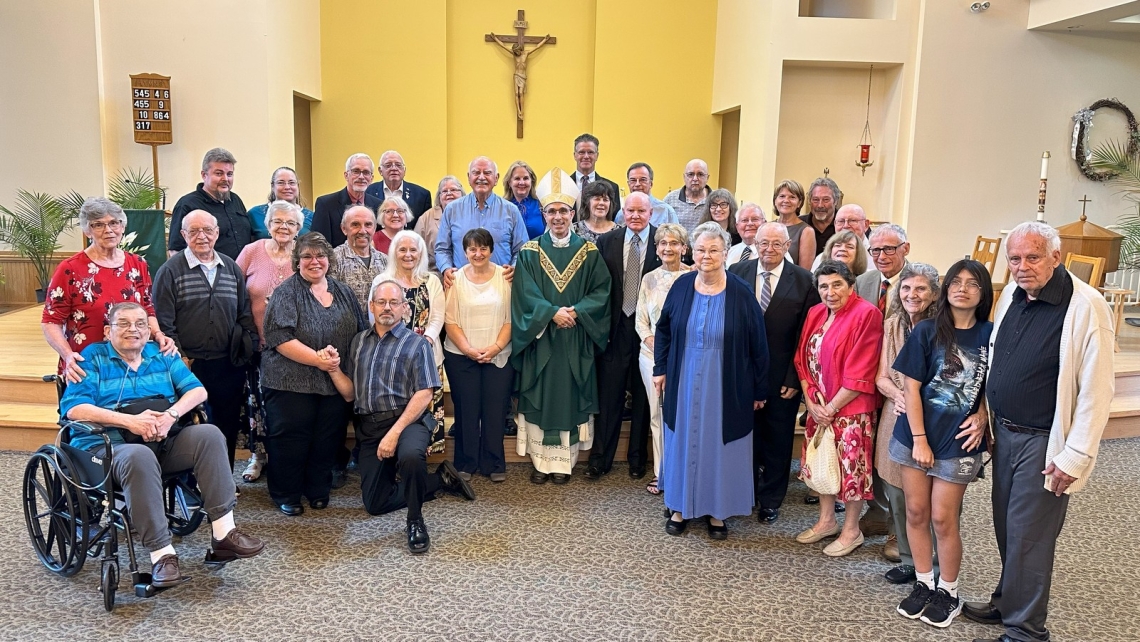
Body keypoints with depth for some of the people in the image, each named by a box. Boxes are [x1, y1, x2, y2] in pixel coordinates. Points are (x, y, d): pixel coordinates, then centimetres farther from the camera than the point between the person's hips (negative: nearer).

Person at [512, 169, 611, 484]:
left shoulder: (589, 251, 3)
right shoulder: (529, 252, 2)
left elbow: (601, 292, -2)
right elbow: (525, 295, -7)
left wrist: (576, 312, -17)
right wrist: (552, 313, -21)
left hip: (575, 342, 1)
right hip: (540, 340, 0)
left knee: (570, 398, 5)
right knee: (539, 398, 4)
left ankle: (565, 461, 16)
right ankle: (540, 461, 14)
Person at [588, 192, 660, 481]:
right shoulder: (607, 241, 4)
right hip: (615, 327, 1)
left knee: (643, 395, 10)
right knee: (608, 395, 5)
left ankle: (637, 458, 25)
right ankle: (600, 459, 16)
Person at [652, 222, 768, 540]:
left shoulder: (741, 292, -11)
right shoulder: (682, 286, -3)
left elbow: (757, 344, -6)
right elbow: (663, 329, 9)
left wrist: (760, 390, -4)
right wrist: (660, 369, 4)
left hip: (726, 388, -2)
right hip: (684, 383, 2)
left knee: (720, 445, 9)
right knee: (682, 442, 12)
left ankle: (717, 511, 25)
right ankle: (680, 507, 27)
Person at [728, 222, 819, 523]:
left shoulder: (803, 280, -6)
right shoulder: (737, 272, -1)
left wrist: (795, 378, -11)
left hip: (782, 377, -1)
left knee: (778, 441, 12)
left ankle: (771, 500, 30)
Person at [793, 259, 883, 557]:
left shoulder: (866, 314, -16)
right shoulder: (815, 314, 5)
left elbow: (860, 375, -18)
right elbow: (802, 359, 7)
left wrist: (831, 408, -14)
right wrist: (811, 402, -5)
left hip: (850, 410, -6)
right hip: (818, 408, 7)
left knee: (851, 468, 4)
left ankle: (851, 530, 22)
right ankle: (826, 520, 34)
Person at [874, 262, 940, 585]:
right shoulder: (892, 325, 5)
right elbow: (881, 377, 6)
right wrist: (898, 395, -14)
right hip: (896, 419, 5)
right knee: (897, 494, 10)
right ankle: (909, 560, 25)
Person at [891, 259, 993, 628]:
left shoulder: (990, 335, -2)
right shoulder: (927, 331, -4)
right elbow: (911, 388, -5)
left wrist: (982, 418, -8)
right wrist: (919, 440, -8)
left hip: (959, 441, -1)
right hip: (916, 436, 1)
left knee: (943, 519, 3)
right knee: (916, 512, 8)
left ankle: (948, 592, 22)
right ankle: (923, 584, 25)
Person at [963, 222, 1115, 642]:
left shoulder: (1085, 306, -18)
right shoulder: (1010, 295, 3)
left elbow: (1096, 390, -18)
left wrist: (1075, 456, -18)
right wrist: (987, 419, 14)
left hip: (1044, 442, -6)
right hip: (1005, 433, 7)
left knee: (1028, 536, 3)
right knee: (1006, 527, 19)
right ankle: (1006, 602, 37)